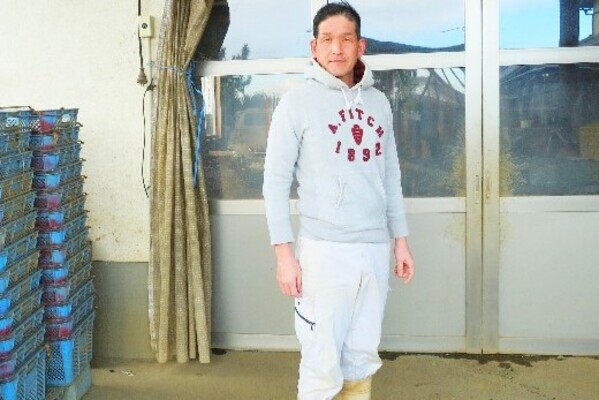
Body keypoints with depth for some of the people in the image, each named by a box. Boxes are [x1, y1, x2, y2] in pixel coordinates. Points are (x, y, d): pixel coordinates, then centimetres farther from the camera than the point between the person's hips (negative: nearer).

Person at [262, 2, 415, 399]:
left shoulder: (378, 102, 11)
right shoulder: (298, 102, -4)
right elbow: (276, 181, -6)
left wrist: (401, 239, 13)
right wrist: (285, 253, -11)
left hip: (375, 249, 5)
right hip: (324, 250, -5)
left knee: (362, 358, 11)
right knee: (323, 365, -3)